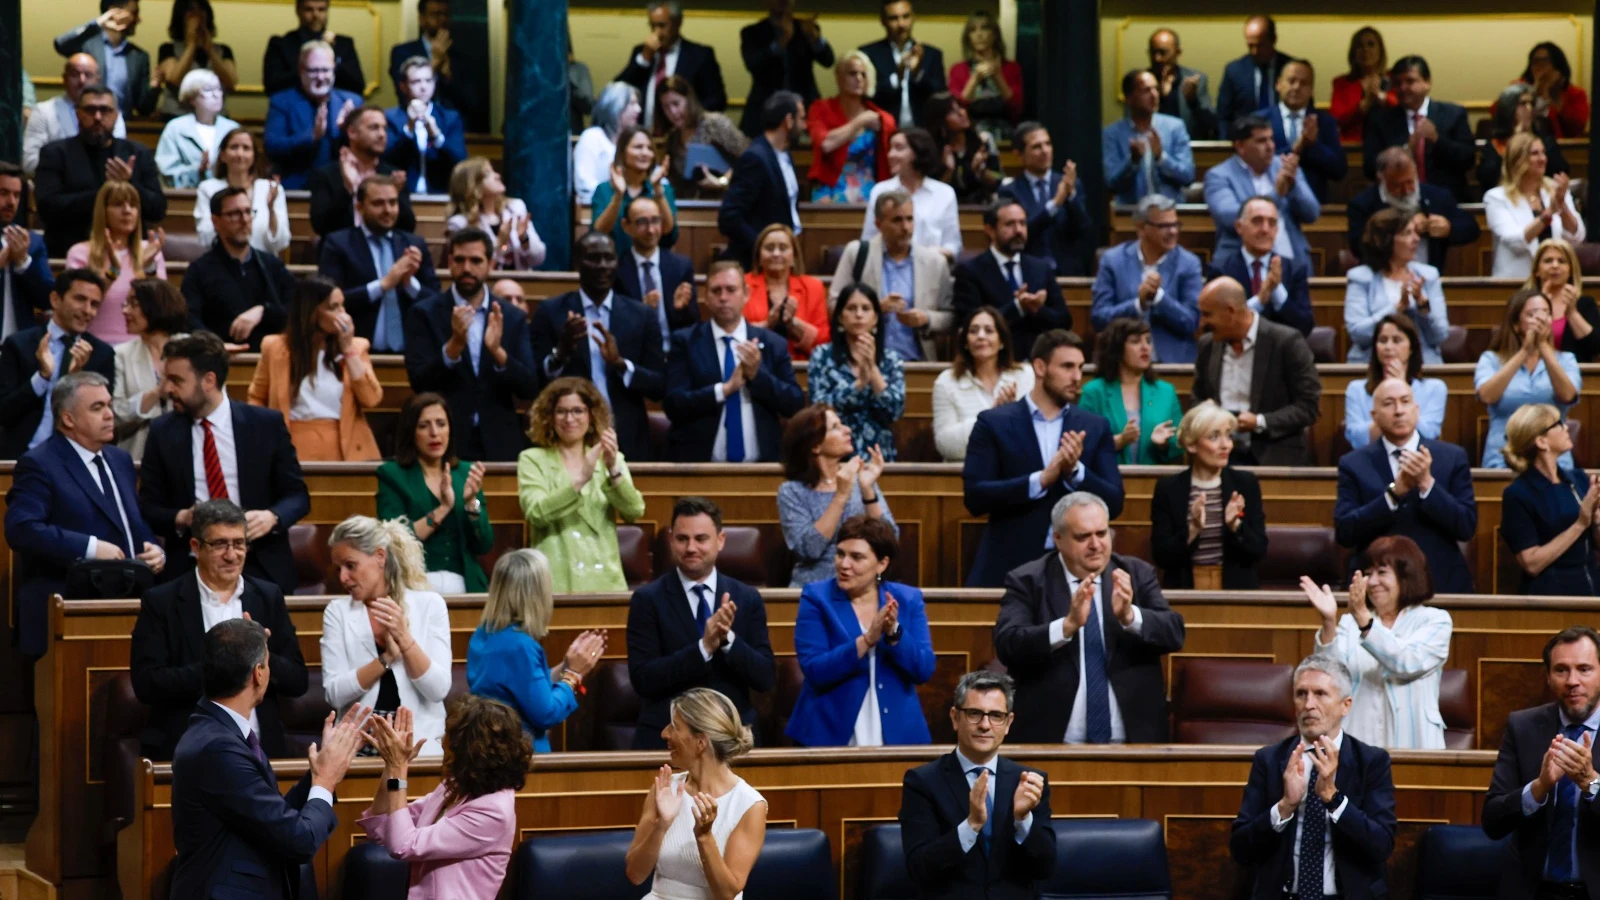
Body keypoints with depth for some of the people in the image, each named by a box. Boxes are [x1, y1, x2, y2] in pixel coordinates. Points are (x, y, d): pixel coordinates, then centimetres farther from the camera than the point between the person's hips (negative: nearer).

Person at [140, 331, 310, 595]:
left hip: (262, 568, 0)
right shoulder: (162, 432, 7)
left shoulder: (266, 424, 4)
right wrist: (180, 519, -12)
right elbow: (148, 508, 9)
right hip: (189, 571, 0)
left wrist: (272, 517, -13)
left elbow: (297, 495, 8)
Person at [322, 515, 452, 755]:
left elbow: (439, 690, -4)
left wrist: (404, 638, -14)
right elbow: (334, 694, -3)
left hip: (419, 742, -1)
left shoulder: (429, 604, 4)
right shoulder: (338, 611, 6)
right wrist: (387, 658, -11)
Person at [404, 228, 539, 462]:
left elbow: (530, 389, 0)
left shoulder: (513, 318, 7)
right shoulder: (425, 314, 2)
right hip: (444, 443, -2)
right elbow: (419, 382, -8)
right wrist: (454, 345, -24)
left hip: (500, 445, 2)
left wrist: (497, 351, -17)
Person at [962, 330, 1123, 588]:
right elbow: (974, 496, -8)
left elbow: (1114, 503, 4)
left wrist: (1075, 471, -14)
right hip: (1008, 568, -2)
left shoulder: (1095, 428, 8)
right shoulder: (993, 423, 1)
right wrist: (1041, 480, -17)